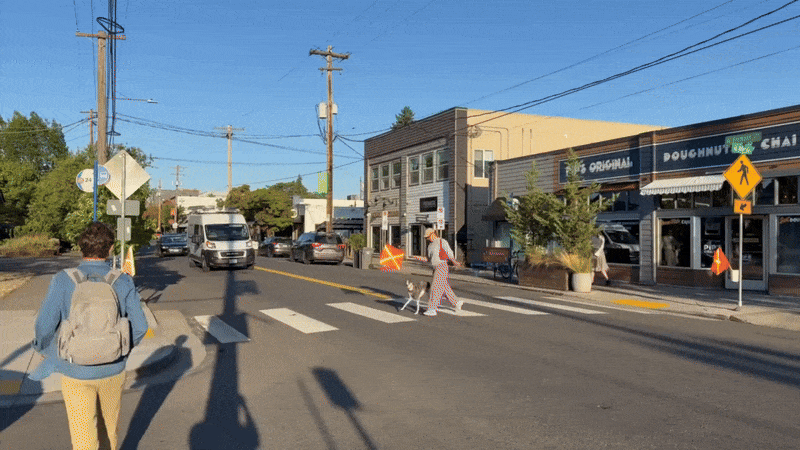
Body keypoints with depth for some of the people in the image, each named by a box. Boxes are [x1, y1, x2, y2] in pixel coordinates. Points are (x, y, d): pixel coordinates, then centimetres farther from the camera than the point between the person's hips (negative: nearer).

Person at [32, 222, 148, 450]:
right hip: (113, 370, 2)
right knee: (109, 423, 25)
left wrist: (44, 349, 6)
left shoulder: (63, 280, -15)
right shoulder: (123, 281, -11)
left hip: (76, 371, -1)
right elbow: (139, 326, -10)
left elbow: (45, 325, -15)